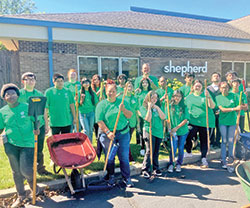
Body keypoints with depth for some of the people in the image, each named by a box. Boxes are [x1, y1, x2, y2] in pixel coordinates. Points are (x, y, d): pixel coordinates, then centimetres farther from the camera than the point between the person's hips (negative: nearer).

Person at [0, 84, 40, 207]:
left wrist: (36, 128, -16)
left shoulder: (27, 107, -4)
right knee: (16, 172, 12)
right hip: (11, 144, 3)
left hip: (28, 143, -2)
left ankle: (31, 181, 32)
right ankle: (21, 195, 34)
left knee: (26, 170, -6)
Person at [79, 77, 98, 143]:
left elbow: (96, 103, 12)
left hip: (91, 113, 3)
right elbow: (77, 104, -1)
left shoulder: (92, 93, 7)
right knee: (86, 130, -9)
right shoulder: (80, 93, 0)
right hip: (83, 113, -3)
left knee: (90, 130, 9)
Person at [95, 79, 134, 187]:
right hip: (108, 135, -1)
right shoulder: (101, 105, -2)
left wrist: (123, 109, -15)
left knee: (124, 157, 5)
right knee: (110, 158, 8)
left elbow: (130, 116, 4)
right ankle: (111, 177, 30)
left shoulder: (123, 102, 5)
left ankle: (127, 178, 19)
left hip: (123, 134, 1)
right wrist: (108, 132, -16)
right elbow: (99, 121, -8)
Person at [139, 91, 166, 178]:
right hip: (149, 131, -5)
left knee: (156, 151, 11)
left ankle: (155, 169, 24)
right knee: (149, 151, -9)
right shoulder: (143, 107, -2)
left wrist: (157, 108, -6)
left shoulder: (157, 107, 14)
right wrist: (149, 107, -13)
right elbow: (148, 119, -16)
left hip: (159, 131, 5)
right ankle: (145, 170, 2)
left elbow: (163, 117, 1)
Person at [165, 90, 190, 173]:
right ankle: (171, 164, 16)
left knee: (181, 148, 9)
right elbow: (167, 119, 0)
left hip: (183, 131, 1)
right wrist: (170, 130, -8)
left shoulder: (184, 107, 1)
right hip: (173, 132, -1)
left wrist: (177, 127, -13)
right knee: (173, 148, -1)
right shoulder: (169, 106, 1)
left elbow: (185, 120, -5)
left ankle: (179, 164, 26)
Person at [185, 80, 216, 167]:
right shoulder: (189, 97, 10)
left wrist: (208, 97, -22)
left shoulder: (205, 95, 2)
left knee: (204, 140, 5)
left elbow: (212, 106, -9)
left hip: (205, 122, -1)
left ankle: (204, 159, 15)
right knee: (187, 137, -7)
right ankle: (188, 153, 18)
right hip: (193, 121, 1)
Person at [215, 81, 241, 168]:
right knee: (224, 141, 2)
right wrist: (234, 109, -21)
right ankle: (223, 159, 10)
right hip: (223, 122, -1)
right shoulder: (218, 97, -2)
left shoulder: (234, 96, 0)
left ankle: (230, 155, 33)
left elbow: (238, 108, 0)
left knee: (230, 140, 9)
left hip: (232, 121, 1)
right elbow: (222, 109, -12)